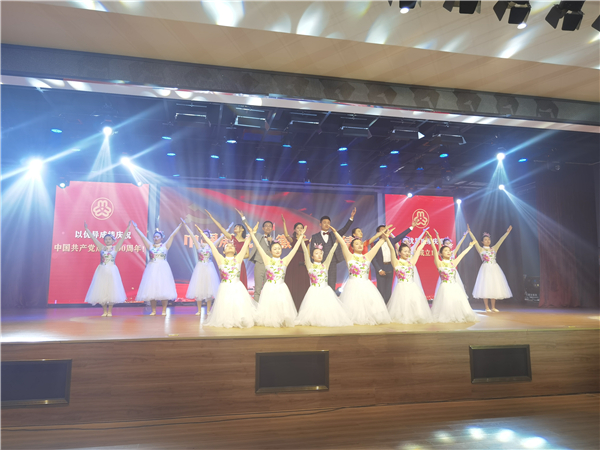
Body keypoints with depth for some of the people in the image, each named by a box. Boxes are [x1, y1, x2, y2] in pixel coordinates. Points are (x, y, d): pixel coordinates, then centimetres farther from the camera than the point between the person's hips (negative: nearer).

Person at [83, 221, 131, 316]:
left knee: (111, 290, 0)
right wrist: (87, 229, 5)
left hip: (111, 271, -2)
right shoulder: (101, 247, 7)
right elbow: (93, 238, 6)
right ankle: (104, 311, 13)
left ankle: (110, 311, 9)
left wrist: (128, 228, -11)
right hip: (102, 270, 2)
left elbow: (122, 238, -5)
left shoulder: (115, 248, 1)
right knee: (102, 290, 3)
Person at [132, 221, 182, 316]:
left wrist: (180, 225, 0)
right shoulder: (150, 246, 9)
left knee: (163, 289, -3)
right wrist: (135, 227, 17)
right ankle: (153, 310, 10)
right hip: (152, 269, 2)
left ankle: (164, 310, 5)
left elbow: (173, 235, 1)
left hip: (162, 269, -2)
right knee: (151, 290, 1)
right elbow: (142, 236, 13)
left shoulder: (165, 246, 3)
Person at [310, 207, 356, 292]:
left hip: (332, 264, 2)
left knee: (332, 287, 2)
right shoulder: (315, 237, 10)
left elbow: (344, 229, 4)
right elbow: (312, 251, 4)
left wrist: (351, 217, -8)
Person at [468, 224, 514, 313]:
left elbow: (501, 240, 9)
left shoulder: (494, 248, 12)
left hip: (494, 269, 4)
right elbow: (475, 241, -6)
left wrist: (507, 232, 6)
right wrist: (469, 232, -13)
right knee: (485, 288, -6)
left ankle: (493, 307, 13)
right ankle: (487, 307, 0)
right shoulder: (481, 249, 2)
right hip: (486, 269, -4)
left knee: (494, 287, 5)